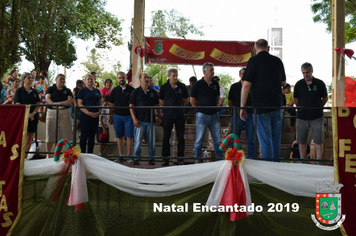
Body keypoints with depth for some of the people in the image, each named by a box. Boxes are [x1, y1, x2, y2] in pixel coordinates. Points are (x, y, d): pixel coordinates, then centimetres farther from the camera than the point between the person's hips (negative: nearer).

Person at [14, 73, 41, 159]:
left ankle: (25, 156, 8)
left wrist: (33, 113, -8)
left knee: (30, 136, 3)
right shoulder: (19, 91, 2)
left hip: (33, 116, 4)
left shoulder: (34, 91, 13)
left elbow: (38, 104, 8)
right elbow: (18, 104, -5)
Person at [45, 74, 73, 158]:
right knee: (50, 135, 0)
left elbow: (70, 101, -1)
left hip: (64, 113, 1)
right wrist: (56, 106, -19)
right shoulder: (51, 89, 10)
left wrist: (56, 103, -11)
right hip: (51, 112, -1)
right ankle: (48, 154, 9)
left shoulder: (67, 90, 12)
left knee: (65, 135, -1)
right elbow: (47, 99, -4)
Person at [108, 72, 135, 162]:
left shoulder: (131, 89, 3)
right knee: (119, 136, 6)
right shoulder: (114, 90, 10)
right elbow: (111, 104, 12)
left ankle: (129, 156, 4)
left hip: (129, 116, -2)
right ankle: (120, 156, 13)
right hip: (117, 116, 2)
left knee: (129, 136, -3)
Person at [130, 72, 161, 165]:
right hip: (140, 121, -2)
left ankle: (151, 158, 16)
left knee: (152, 141, 4)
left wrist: (159, 117, 5)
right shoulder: (136, 92, 4)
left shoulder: (153, 92, 12)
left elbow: (157, 105, 16)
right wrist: (134, 119, -8)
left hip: (151, 120, 3)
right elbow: (131, 106, 1)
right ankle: (136, 158, 13)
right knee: (138, 141, 0)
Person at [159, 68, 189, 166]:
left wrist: (178, 106, 9)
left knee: (181, 137, 4)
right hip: (168, 116, 0)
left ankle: (180, 158, 15)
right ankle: (165, 158, 13)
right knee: (166, 137, 4)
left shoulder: (182, 86, 3)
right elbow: (161, 101, 13)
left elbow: (186, 100, 15)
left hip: (180, 115, 1)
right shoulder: (164, 87, 1)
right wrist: (167, 107, 7)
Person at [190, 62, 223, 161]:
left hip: (214, 115, 4)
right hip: (202, 115, -4)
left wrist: (214, 106, 15)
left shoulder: (215, 84, 10)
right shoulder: (198, 84, -4)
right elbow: (192, 100, 1)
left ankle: (220, 159, 17)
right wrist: (200, 109, 4)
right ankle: (197, 159, 12)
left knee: (218, 139, 6)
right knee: (199, 140, 1)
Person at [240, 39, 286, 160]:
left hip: (261, 106, -5)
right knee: (276, 138, 15)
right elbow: (283, 83, 20)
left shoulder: (254, 60, -6)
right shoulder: (277, 61, 8)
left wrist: (242, 107, -7)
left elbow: (246, 85, -12)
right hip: (277, 105, 5)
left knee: (265, 139, -1)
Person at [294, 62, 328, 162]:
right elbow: (296, 99, 13)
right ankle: (302, 160, 20)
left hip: (317, 117, -1)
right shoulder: (299, 84, 2)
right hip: (302, 117, 2)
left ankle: (319, 160, 10)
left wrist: (318, 108, 11)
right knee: (301, 140, 8)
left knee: (318, 140, 1)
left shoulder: (320, 83, -2)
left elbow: (325, 98, 10)